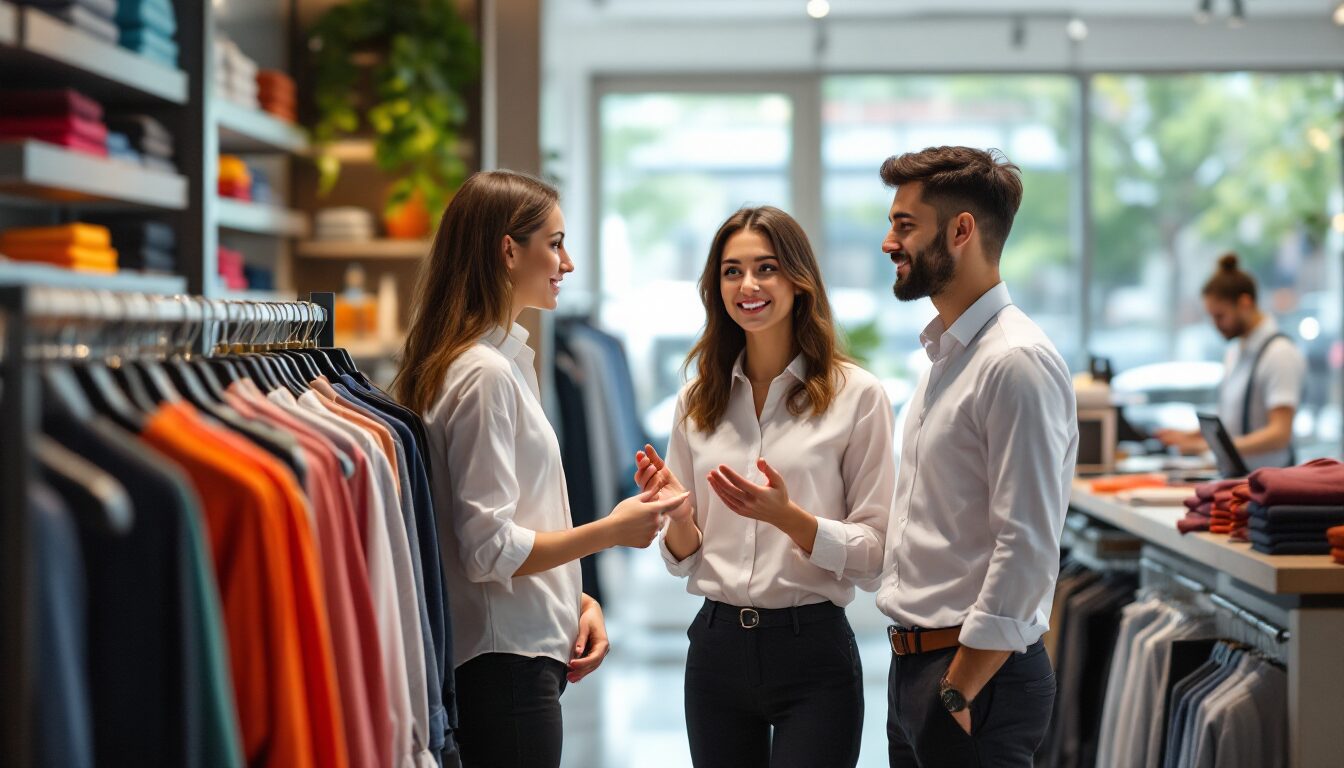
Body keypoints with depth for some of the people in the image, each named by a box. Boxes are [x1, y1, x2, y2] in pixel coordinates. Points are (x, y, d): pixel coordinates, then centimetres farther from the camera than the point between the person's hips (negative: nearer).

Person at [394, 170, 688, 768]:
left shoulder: (506, 359, 14)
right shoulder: (485, 374, -16)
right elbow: (489, 550, -19)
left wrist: (577, 601, 8)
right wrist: (611, 530, -10)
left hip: (522, 654, 9)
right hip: (504, 665, -9)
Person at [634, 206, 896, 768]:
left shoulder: (857, 395, -5)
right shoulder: (699, 400, 8)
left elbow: (873, 553, -7)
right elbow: (684, 559, 12)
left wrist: (787, 516, -22)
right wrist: (678, 516, -10)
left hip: (812, 653, -4)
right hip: (717, 647, 4)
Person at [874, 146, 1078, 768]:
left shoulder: (1017, 364, -16)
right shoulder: (945, 355, 15)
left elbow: (1026, 553, -21)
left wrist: (958, 693, -19)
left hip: (975, 672, -9)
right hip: (913, 666, 9)